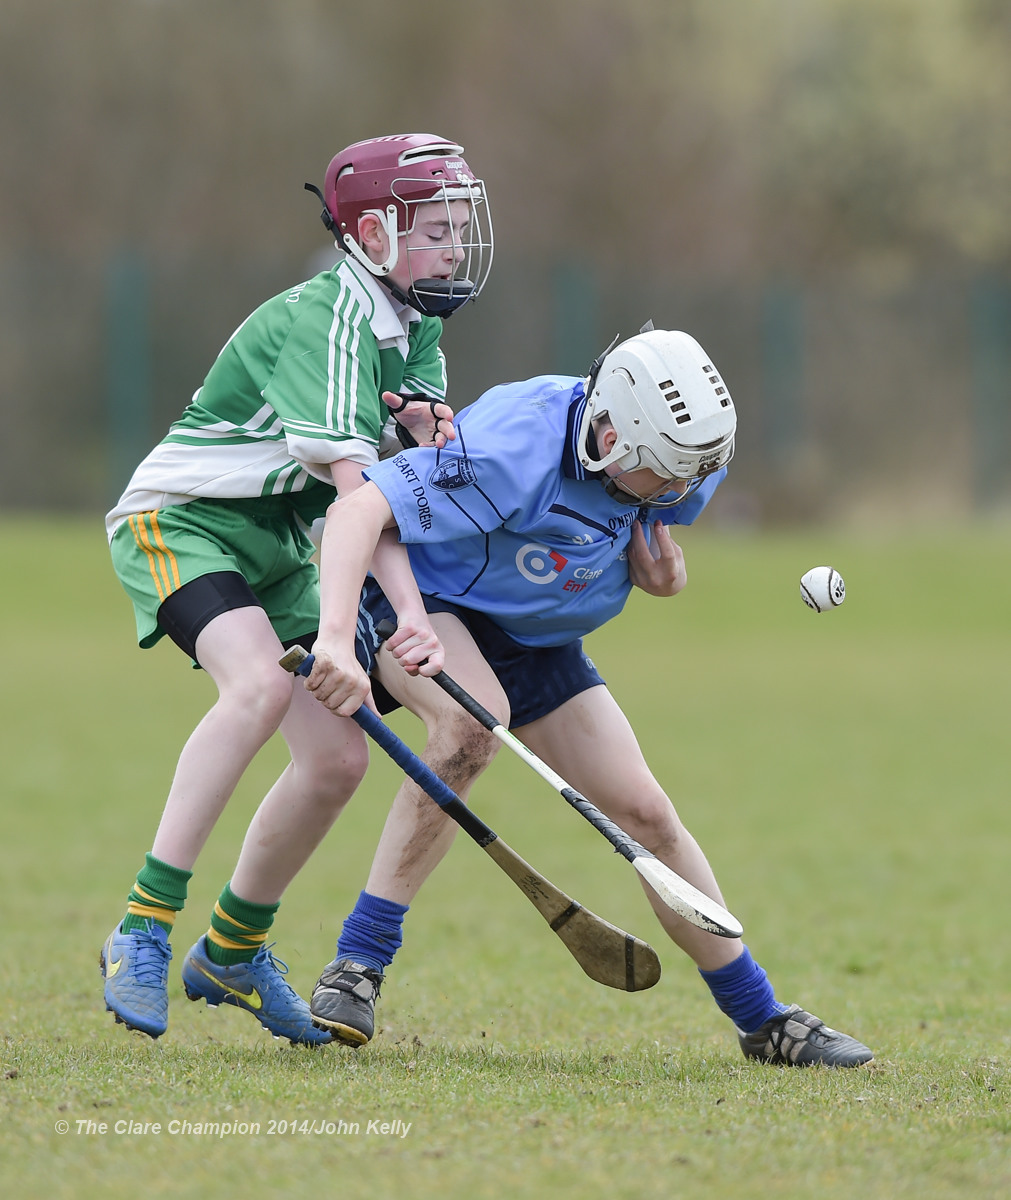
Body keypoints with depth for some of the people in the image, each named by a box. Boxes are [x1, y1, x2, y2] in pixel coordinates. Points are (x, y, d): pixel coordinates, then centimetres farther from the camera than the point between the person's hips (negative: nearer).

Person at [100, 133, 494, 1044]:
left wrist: (437, 429, -18)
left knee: (339, 757, 0)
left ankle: (233, 952, 20)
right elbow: (353, 479, -31)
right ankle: (144, 929, -32)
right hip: (179, 521, -9)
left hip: (276, 550, 9)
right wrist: (411, 612, -39)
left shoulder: (417, 328, 7)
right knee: (261, 685, -34)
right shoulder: (321, 320, -22)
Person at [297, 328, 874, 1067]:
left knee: (646, 813, 0)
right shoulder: (518, 448, -37)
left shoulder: (688, 460, -15)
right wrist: (336, 639, -58)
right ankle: (358, 964, -29)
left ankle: (763, 1021, 13)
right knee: (474, 719, -38)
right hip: (416, 598, -6)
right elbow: (358, 511, -43)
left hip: (533, 640, 6)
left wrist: (659, 568, -16)